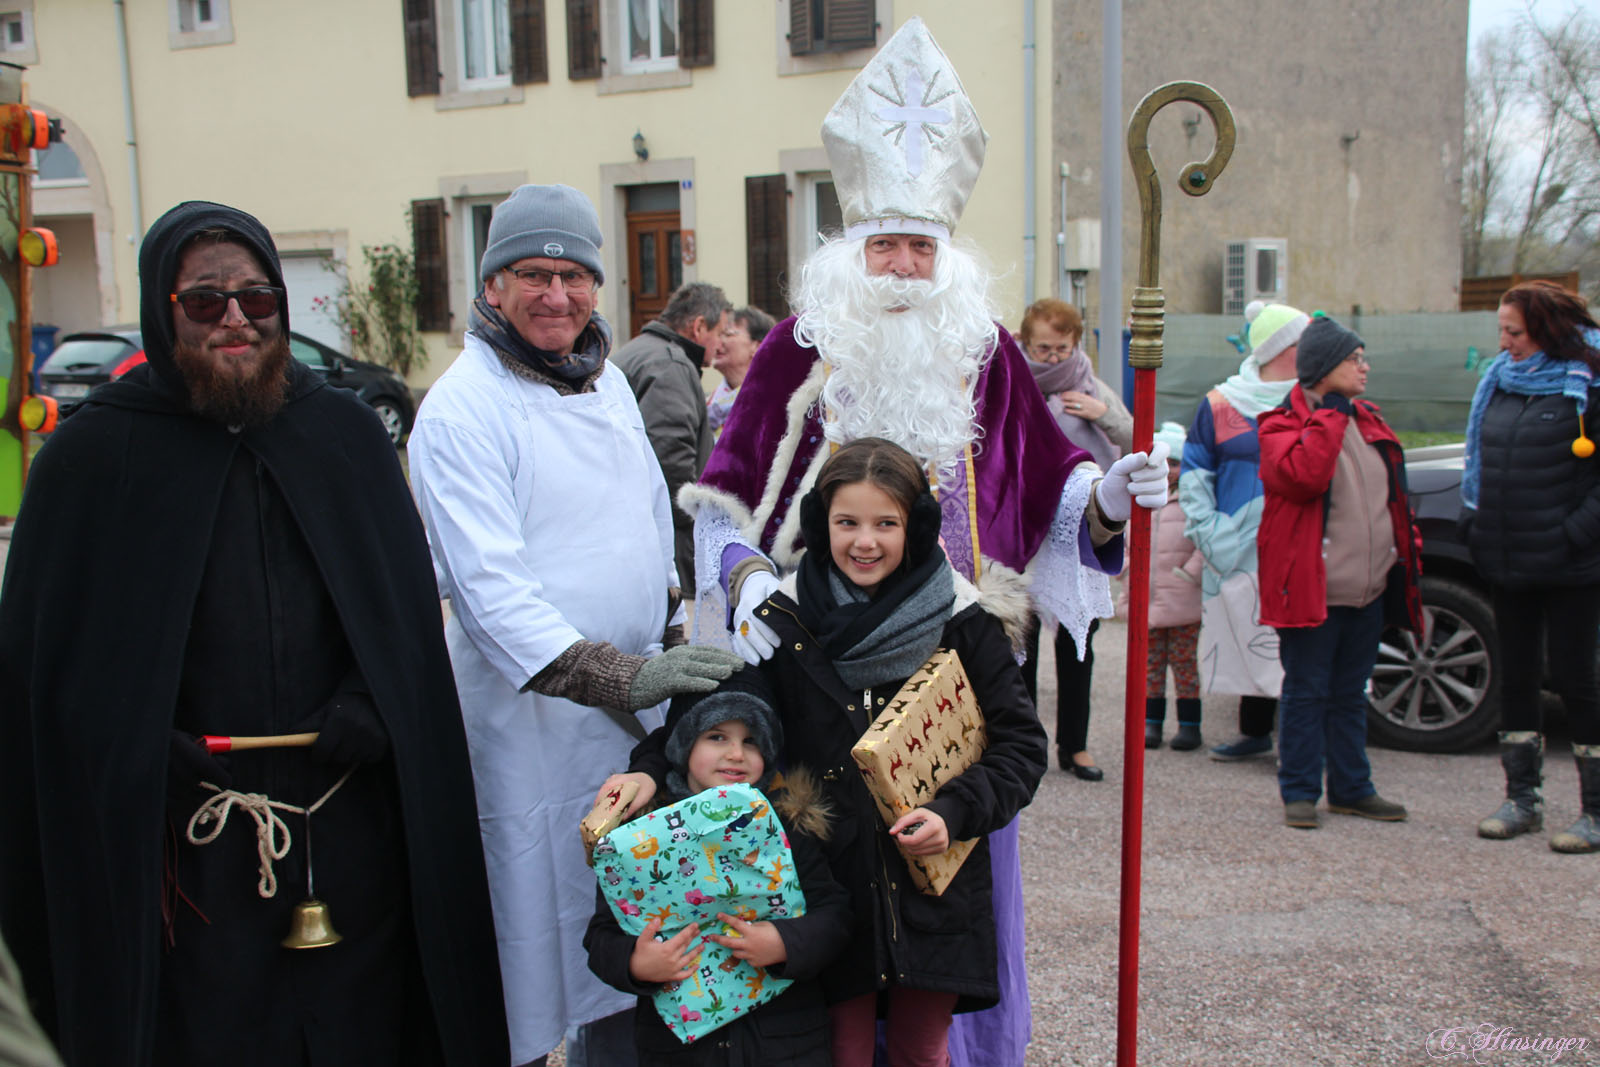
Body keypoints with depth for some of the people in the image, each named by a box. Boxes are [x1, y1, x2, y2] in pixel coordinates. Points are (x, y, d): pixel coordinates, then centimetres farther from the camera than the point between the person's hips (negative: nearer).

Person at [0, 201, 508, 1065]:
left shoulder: (347, 434, 7)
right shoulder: (93, 457, -1)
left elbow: (409, 604, 9)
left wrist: (370, 704, -7)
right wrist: (136, 756, -14)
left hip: (354, 829, 3)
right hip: (186, 848, -2)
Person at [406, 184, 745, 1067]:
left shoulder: (608, 382, 11)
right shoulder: (461, 408, -14)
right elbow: (489, 586, -22)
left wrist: (672, 645, 21)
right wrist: (620, 676, -28)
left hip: (638, 700, 7)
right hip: (530, 712, -7)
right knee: (534, 920, 2)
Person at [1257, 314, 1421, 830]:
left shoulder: (1367, 420, 14)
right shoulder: (1283, 424, -7)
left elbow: (1394, 496, 21)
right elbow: (1304, 476, -27)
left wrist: (1408, 552, 16)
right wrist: (1329, 414, -18)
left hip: (1369, 589, 7)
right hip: (1312, 588, -7)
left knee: (1351, 693, 15)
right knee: (1306, 693, 1)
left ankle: (1351, 788, 24)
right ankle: (1299, 791, 10)